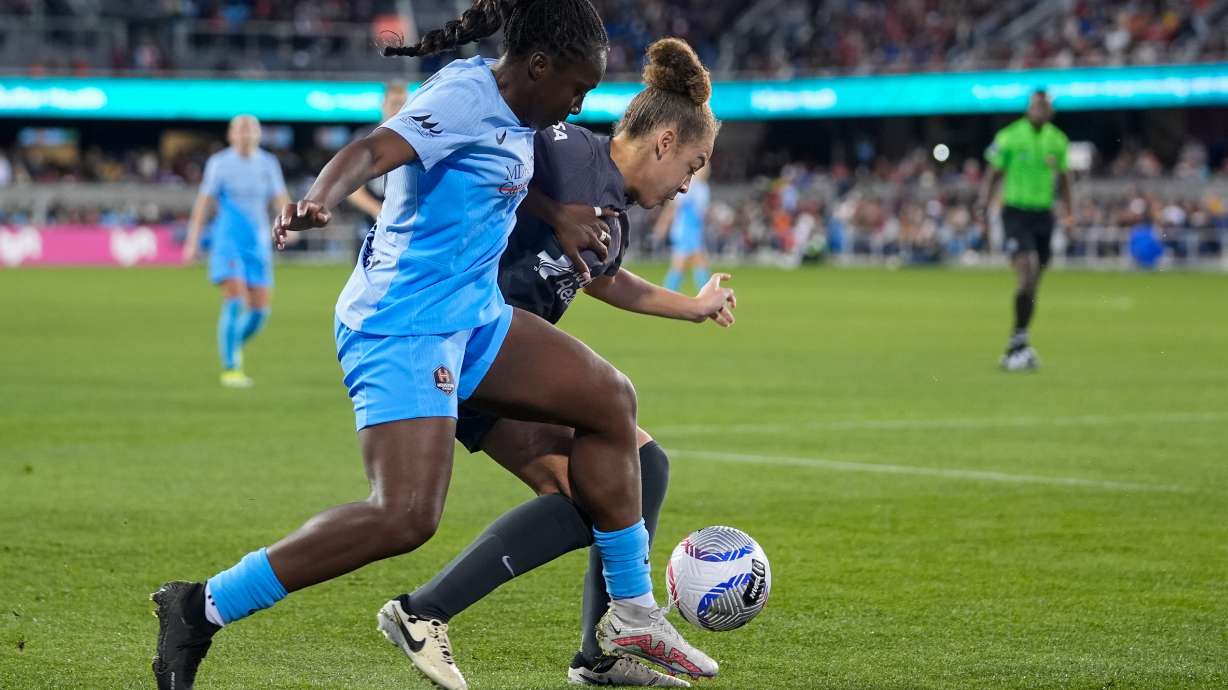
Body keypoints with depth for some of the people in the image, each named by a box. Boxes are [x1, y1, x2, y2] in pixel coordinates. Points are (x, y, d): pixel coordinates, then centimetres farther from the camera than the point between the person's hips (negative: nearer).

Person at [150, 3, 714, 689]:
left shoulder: (512, 114, 12)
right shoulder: (465, 97, -16)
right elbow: (371, 151, -33)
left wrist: (562, 220, 25)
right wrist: (319, 202, -52)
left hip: (472, 317, 11)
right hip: (405, 327, -11)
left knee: (610, 400, 14)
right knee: (405, 516, -22)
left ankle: (634, 615, 24)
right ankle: (201, 608, -14)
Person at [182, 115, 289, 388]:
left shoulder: (268, 163, 8)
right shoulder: (219, 163, -1)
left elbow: (280, 199, 3)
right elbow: (204, 202, -2)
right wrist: (192, 241, -7)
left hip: (258, 243, 4)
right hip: (227, 241, -4)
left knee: (260, 310, 1)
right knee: (235, 303, -17)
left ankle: (232, 351, 28)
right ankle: (230, 368, -9)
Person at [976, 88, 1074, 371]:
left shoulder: (1058, 141, 6)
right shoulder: (1009, 137, -6)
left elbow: (1063, 178, 16)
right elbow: (994, 173, 1)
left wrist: (1068, 210, 6)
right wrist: (985, 201, -10)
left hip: (1043, 214, 5)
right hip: (1016, 212, -5)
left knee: (1033, 285, 7)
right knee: (1027, 276, -20)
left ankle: (1015, 347, 17)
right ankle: (1020, 342, -12)